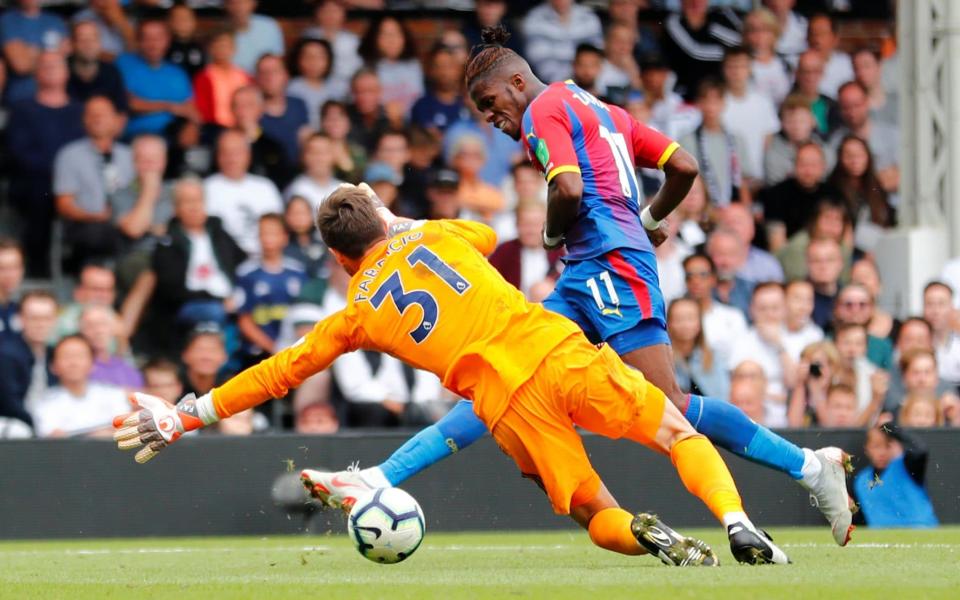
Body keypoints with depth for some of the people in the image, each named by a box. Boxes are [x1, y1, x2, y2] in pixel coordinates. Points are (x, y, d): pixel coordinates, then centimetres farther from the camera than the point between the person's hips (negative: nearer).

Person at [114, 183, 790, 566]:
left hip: (509, 404, -1)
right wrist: (404, 228, 51)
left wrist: (187, 415, 21)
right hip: (560, 351, 1)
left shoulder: (357, 314, 13)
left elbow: (277, 373, 15)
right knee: (678, 433, 12)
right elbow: (491, 234, 43)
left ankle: (646, 536, -25)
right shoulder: (436, 234, 18)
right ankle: (738, 525, -14)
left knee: (596, 515, 11)